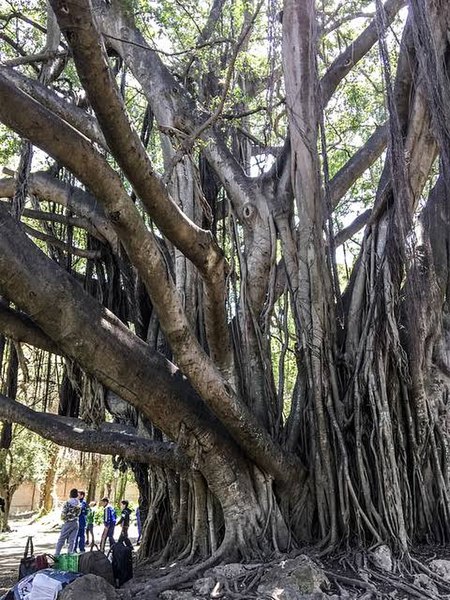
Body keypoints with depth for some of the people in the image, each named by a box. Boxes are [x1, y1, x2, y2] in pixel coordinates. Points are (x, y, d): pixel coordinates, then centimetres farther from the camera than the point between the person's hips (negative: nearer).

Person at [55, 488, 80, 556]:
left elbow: (63, 514, -11)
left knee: (61, 539, 6)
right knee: (72, 540, 8)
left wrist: (63, 518, 10)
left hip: (68, 523, -3)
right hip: (76, 523, 3)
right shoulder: (79, 504, 3)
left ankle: (57, 554, 7)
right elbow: (78, 514, 5)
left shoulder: (67, 503, -10)